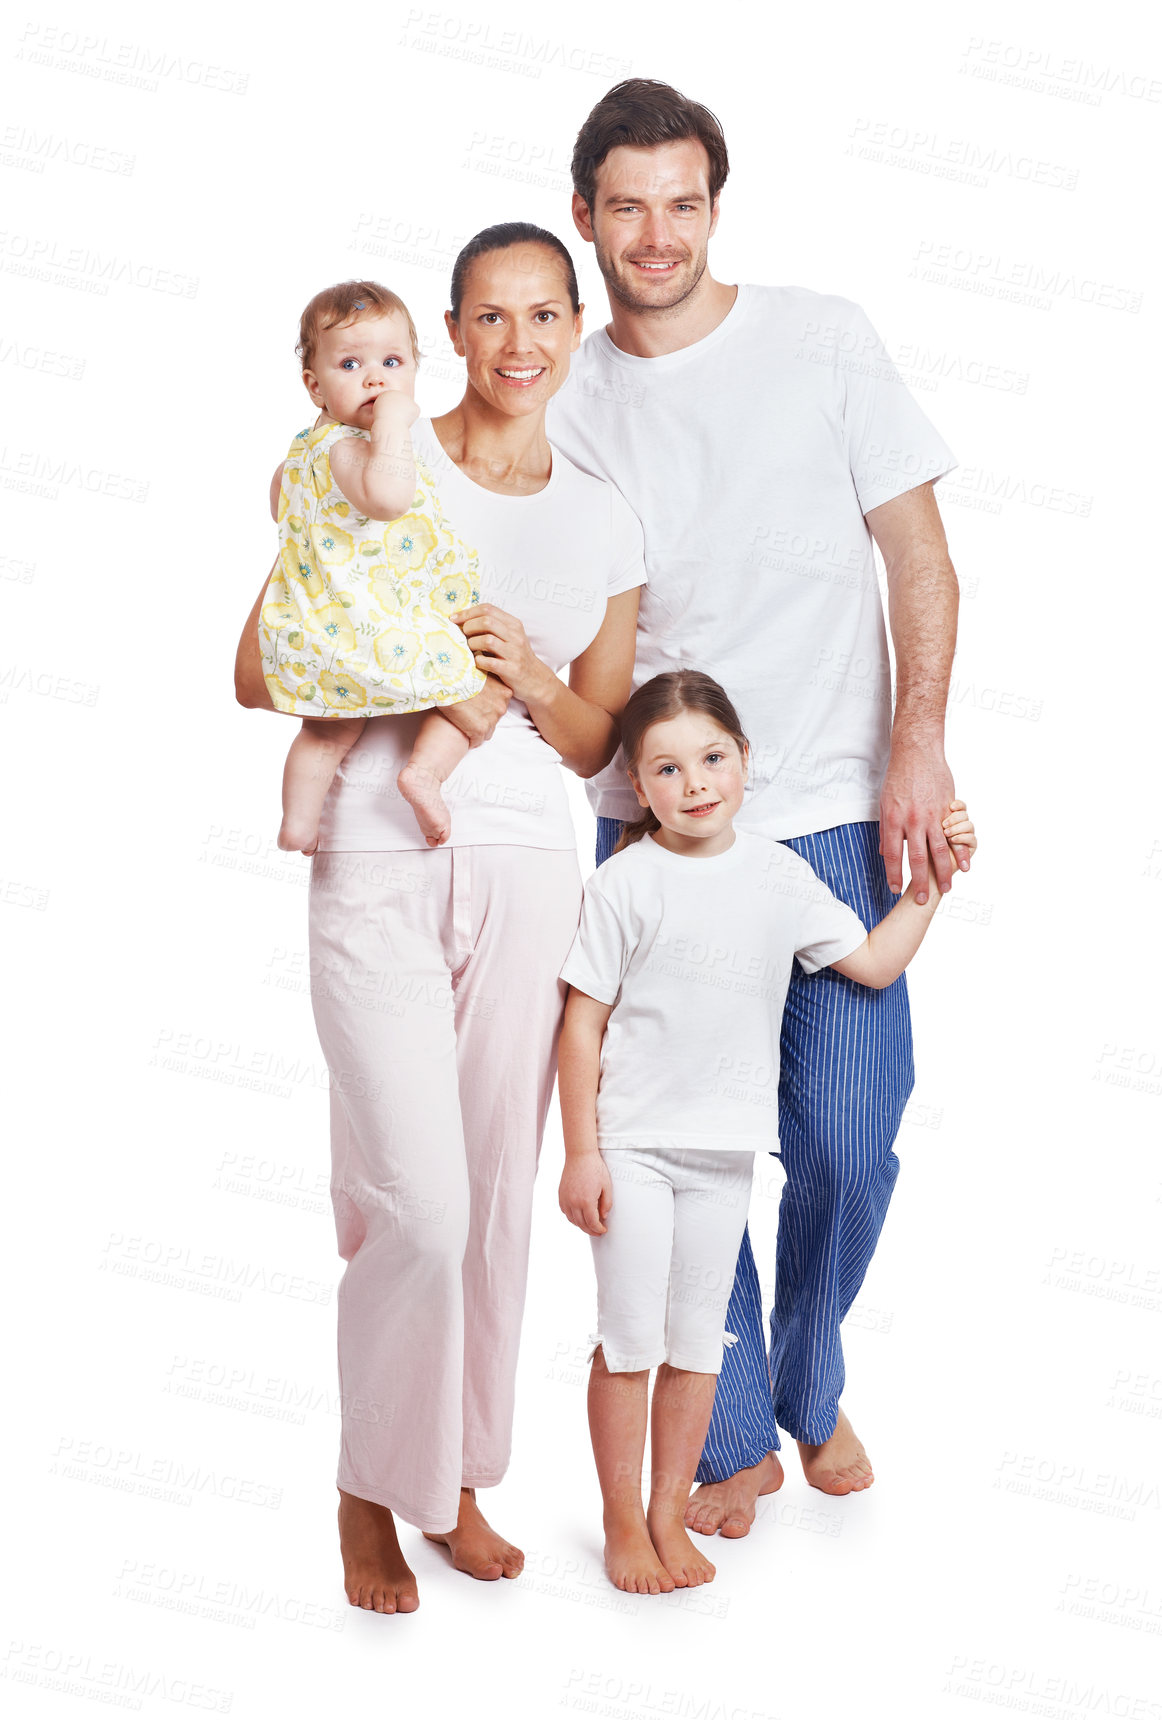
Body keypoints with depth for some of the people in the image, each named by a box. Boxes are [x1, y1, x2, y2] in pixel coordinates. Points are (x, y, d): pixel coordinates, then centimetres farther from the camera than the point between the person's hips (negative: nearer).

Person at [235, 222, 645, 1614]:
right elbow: (257, 673, -1)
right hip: (381, 867, -4)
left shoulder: (604, 521, 10)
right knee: (420, 1206, -8)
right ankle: (371, 1493, 15)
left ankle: (456, 1482, 28)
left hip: (526, 871, 4)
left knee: (497, 1196, 9)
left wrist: (529, 678, -7)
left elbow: (591, 741, 14)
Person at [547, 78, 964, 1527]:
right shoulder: (566, 405, 5)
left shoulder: (822, 342, 1)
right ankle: (737, 1440, 22)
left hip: (831, 818, -1)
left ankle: (811, 1390, 28)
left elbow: (920, 557, 2)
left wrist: (917, 754, -9)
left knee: (846, 1145, 0)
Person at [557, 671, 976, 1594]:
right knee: (630, 1342, 1)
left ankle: (669, 1516, 24)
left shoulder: (779, 875, 3)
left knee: (697, 1344, 10)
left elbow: (875, 962, 12)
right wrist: (580, 1153, -8)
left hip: (727, 1151, 3)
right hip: (631, 1146, -3)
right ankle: (623, 1524, 16)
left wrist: (929, 879, 4)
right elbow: (584, 1023, -6)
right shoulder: (626, 885, -8)